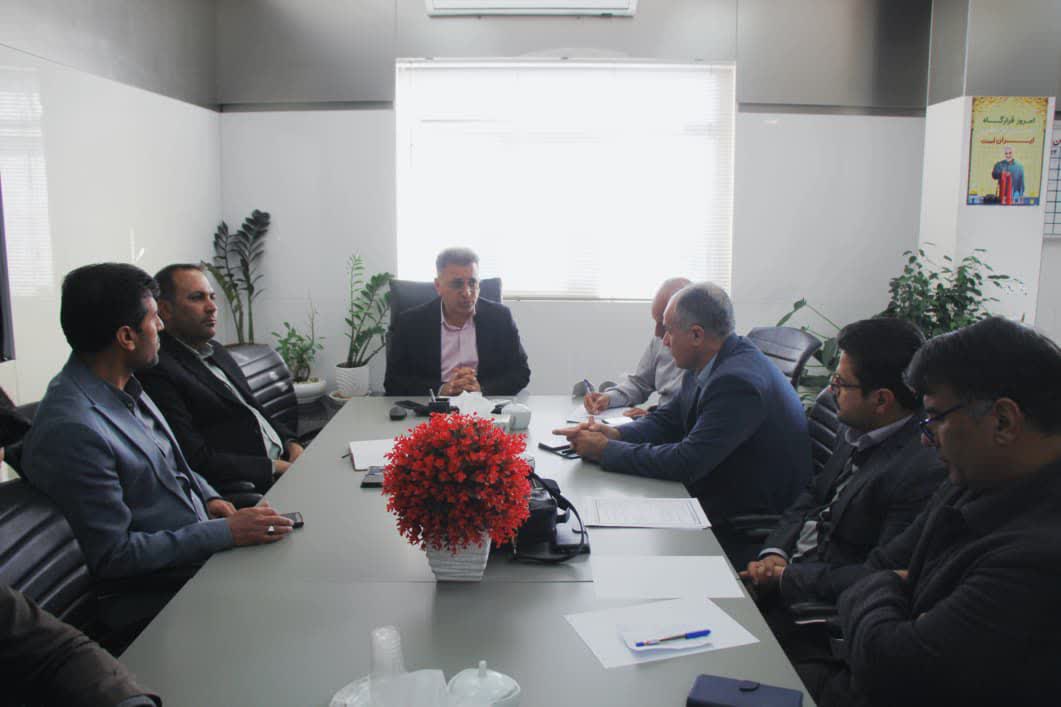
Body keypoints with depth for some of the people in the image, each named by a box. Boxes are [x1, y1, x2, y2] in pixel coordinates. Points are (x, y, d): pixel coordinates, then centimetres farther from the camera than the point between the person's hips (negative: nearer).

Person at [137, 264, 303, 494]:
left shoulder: (216, 351, 17)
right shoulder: (157, 372, -13)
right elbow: (197, 461, -17)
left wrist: (292, 444, 4)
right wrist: (274, 467, -14)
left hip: (283, 460, 9)